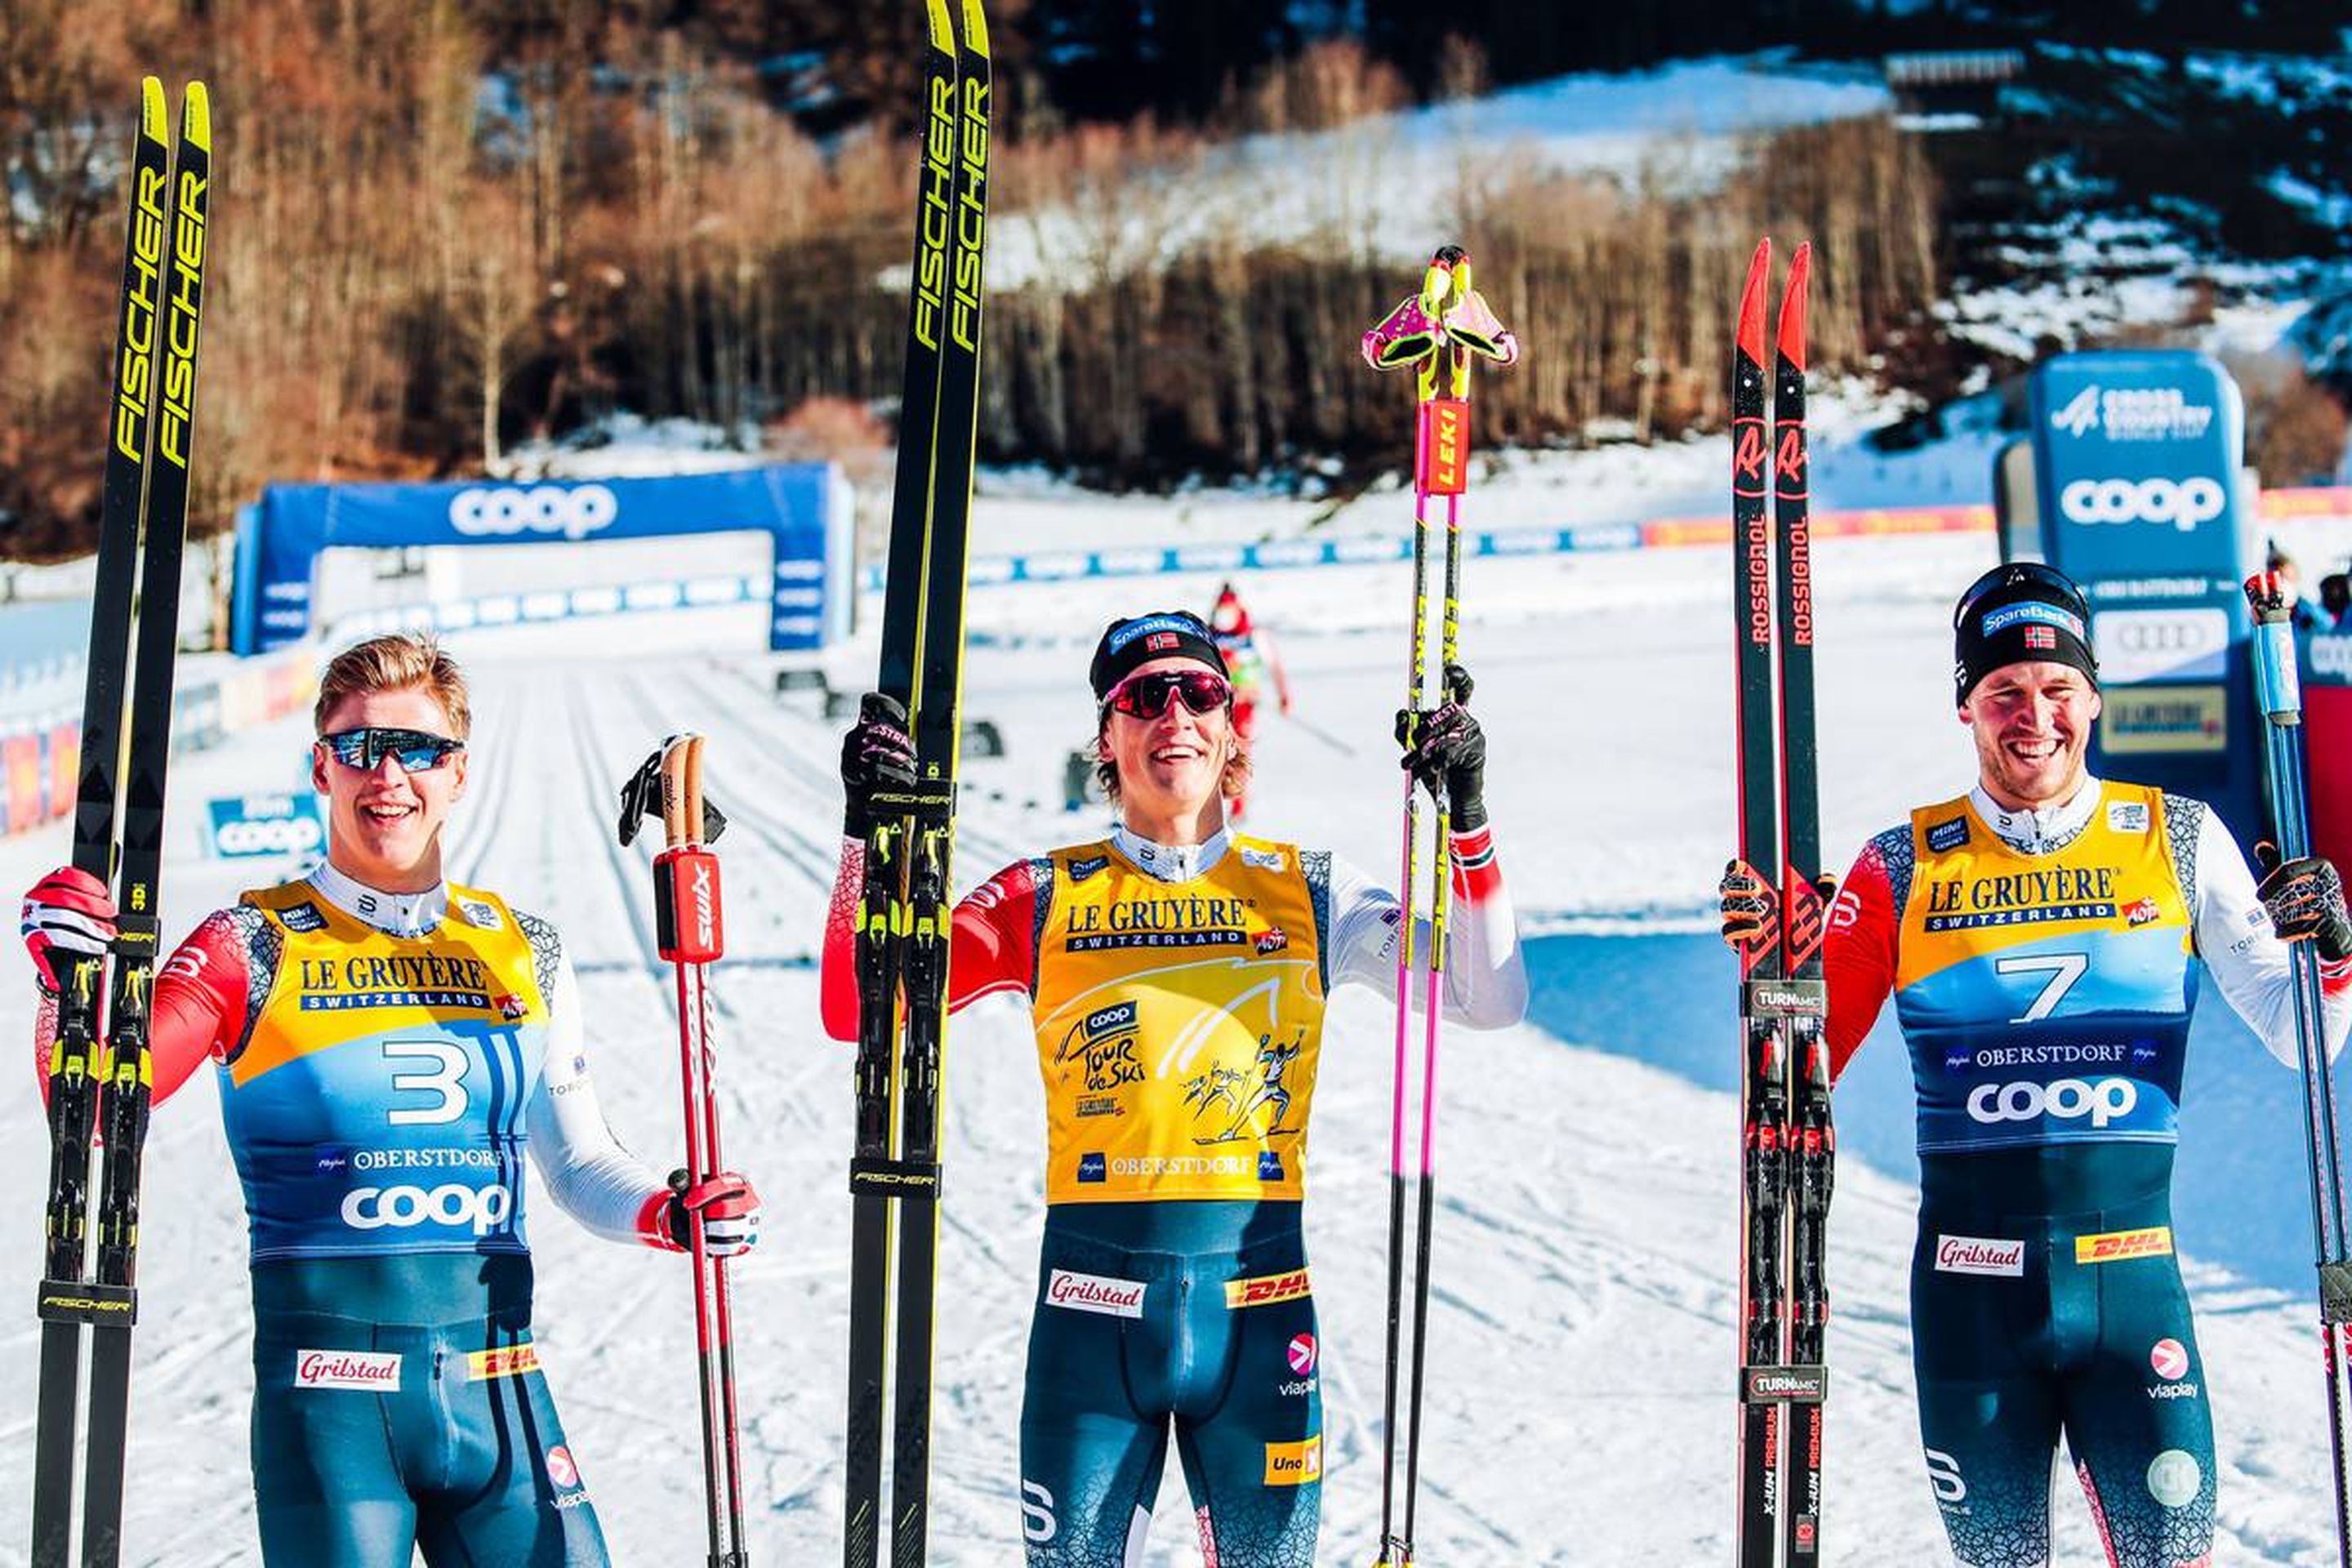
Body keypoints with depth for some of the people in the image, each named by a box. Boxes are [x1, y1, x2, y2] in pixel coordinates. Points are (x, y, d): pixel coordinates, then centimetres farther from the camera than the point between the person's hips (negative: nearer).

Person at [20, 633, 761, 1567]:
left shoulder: (522, 953, 11)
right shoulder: (257, 947, 2)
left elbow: (579, 1163, 18)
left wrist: (666, 1212, -2)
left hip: (495, 1379, 3)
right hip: (326, 1385, -3)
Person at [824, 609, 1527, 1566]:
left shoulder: (1306, 892, 8)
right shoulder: (1045, 900, 5)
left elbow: (1490, 1002, 4)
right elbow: (858, 1013, -2)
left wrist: (1465, 823, -6)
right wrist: (872, 834, -14)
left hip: (1256, 1300, 1)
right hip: (1092, 1302, -1)